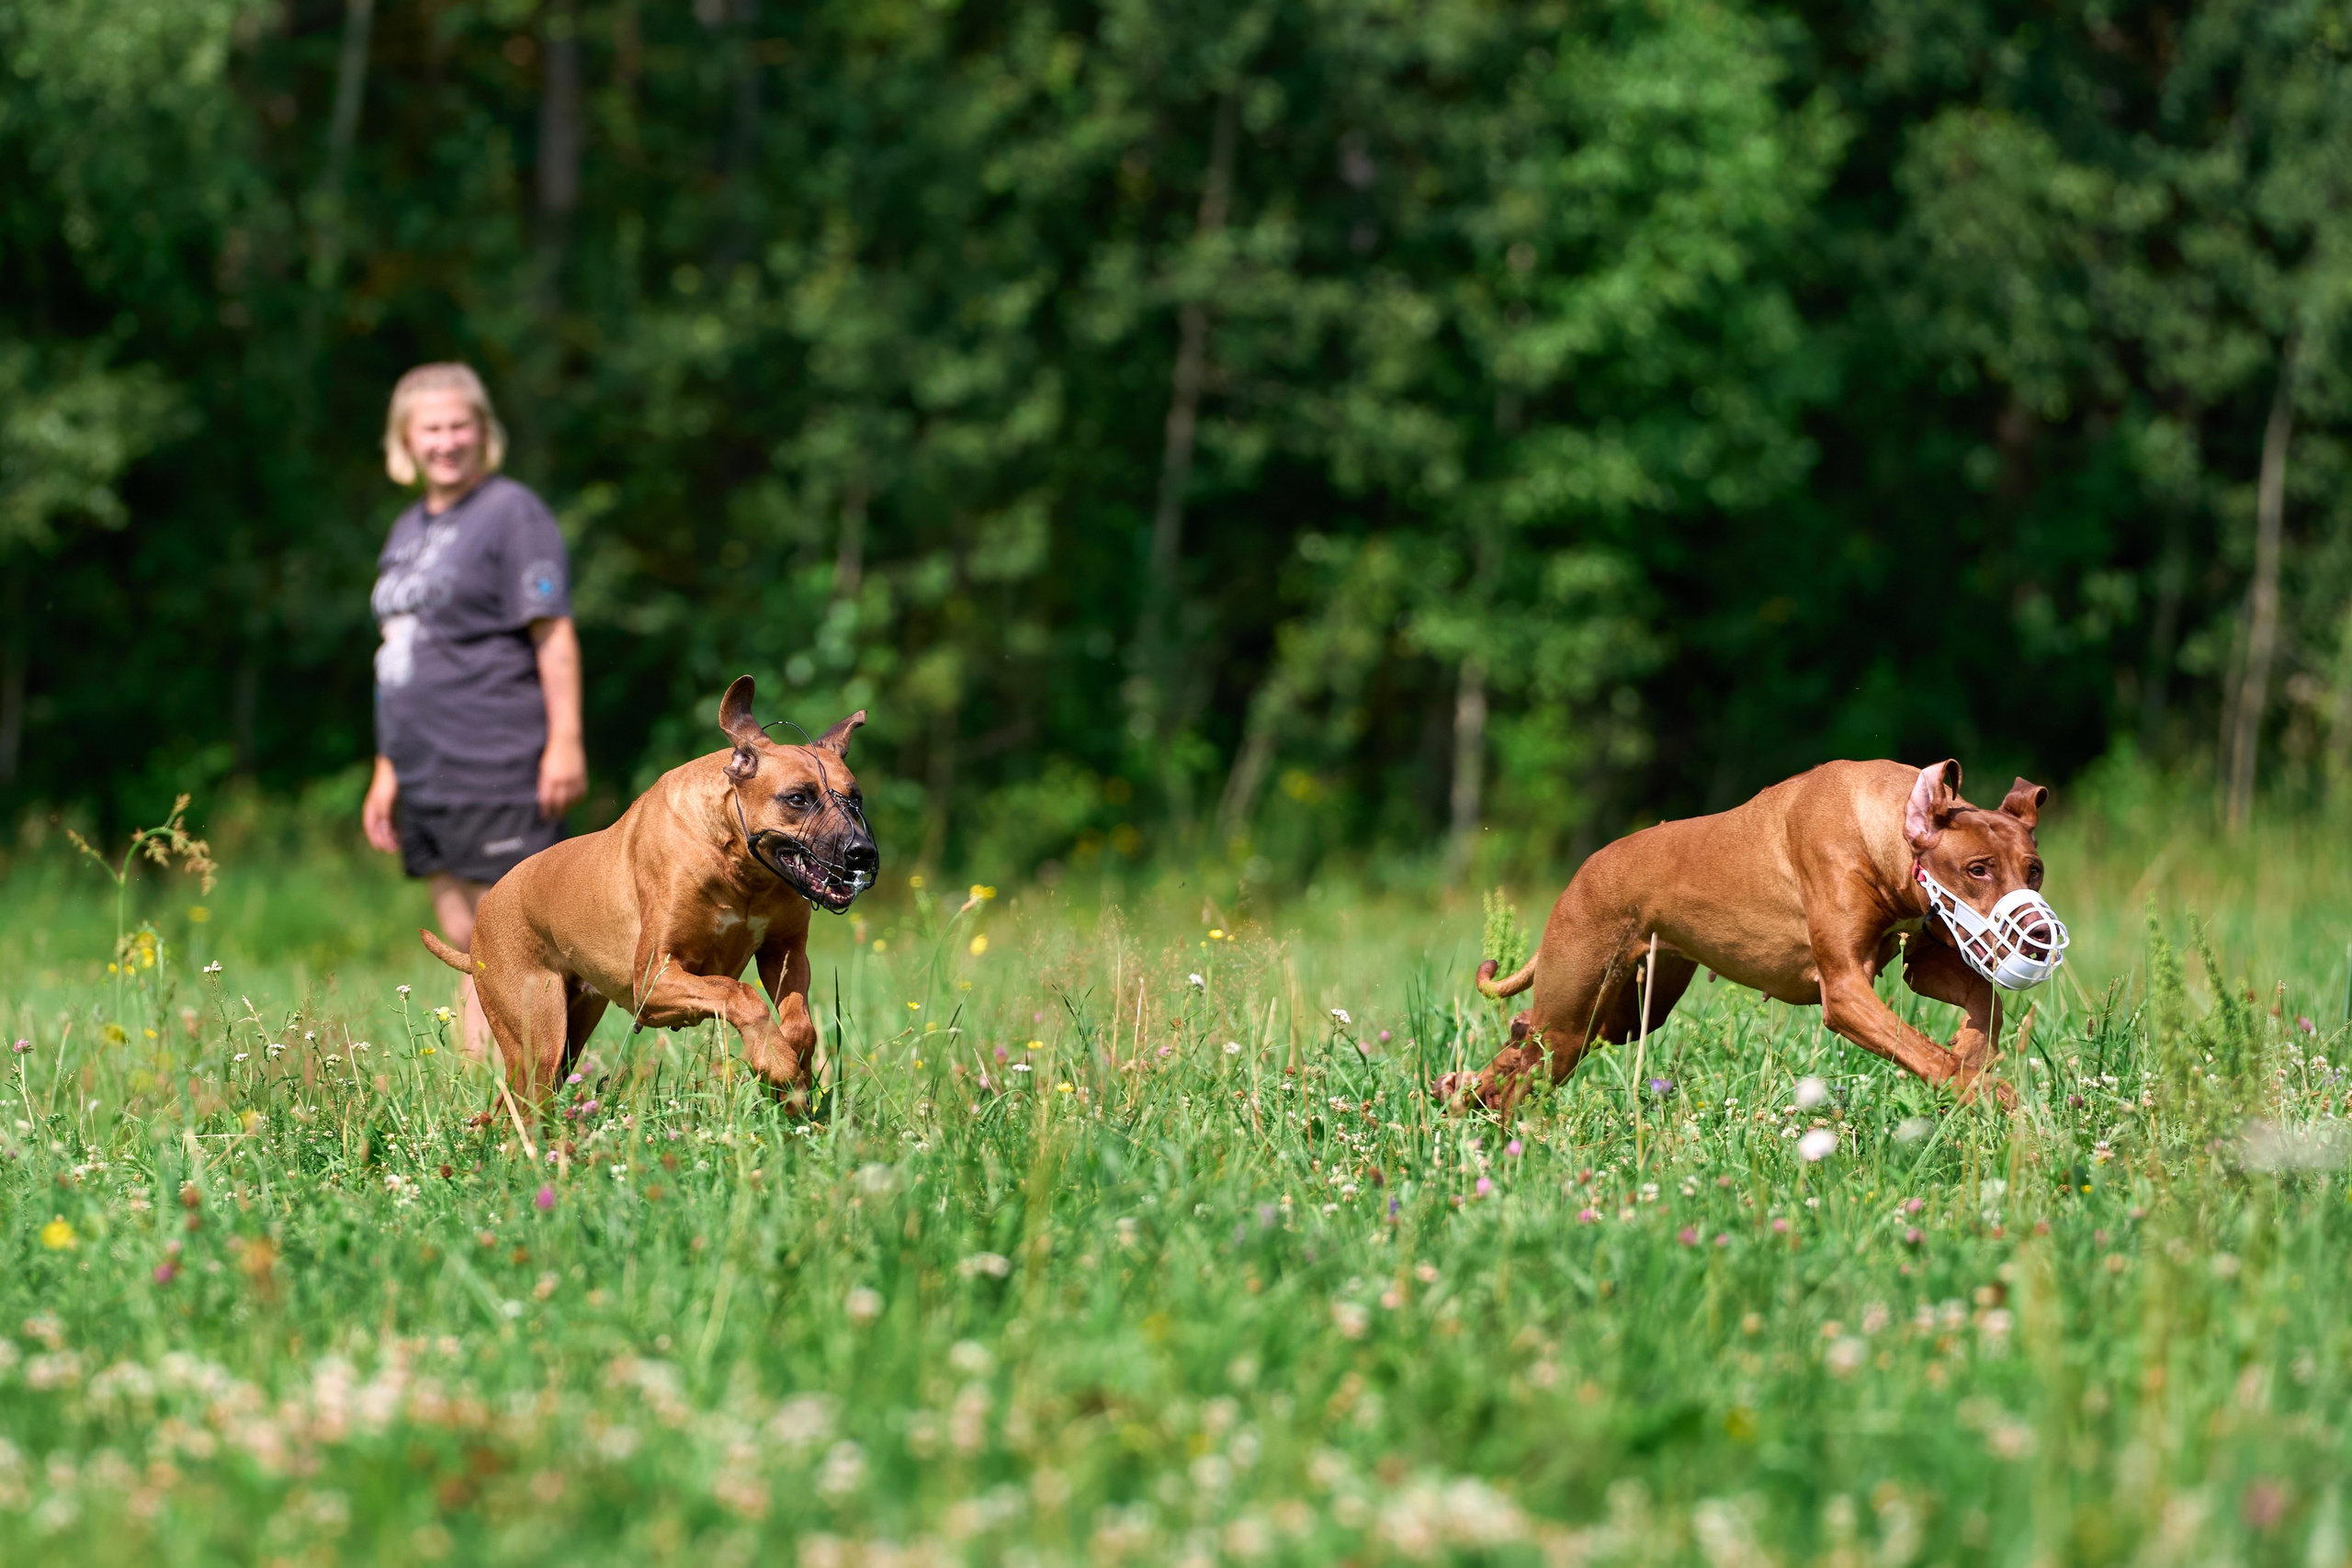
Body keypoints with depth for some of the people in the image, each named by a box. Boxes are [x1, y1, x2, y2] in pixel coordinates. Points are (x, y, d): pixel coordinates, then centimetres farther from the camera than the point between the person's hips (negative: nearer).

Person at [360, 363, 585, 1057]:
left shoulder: (511, 513, -4)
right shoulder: (408, 530, 20)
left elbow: (554, 633, -10)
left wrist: (565, 741, -17)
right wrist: (386, 769, 22)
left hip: (497, 770, -8)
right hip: (425, 779, 8)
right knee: (464, 942, 7)